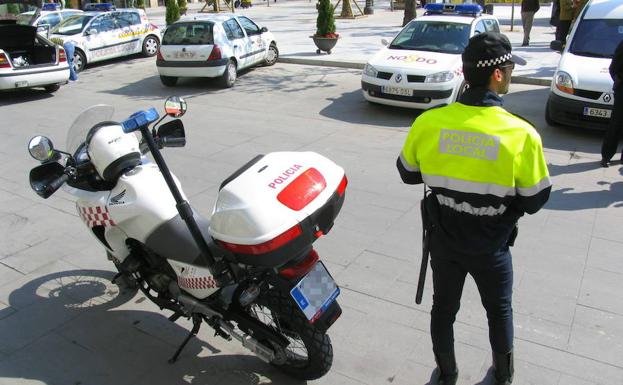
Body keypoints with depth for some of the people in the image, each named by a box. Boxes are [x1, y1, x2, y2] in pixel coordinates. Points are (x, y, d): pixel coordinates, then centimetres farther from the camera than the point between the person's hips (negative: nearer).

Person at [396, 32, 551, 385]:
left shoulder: (428, 122, -16)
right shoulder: (522, 134, -22)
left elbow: (408, 173, 0)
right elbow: (535, 200, -12)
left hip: (443, 240, 2)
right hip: (491, 247, -1)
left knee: (444, 308, 22)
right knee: (499, 310, 25)